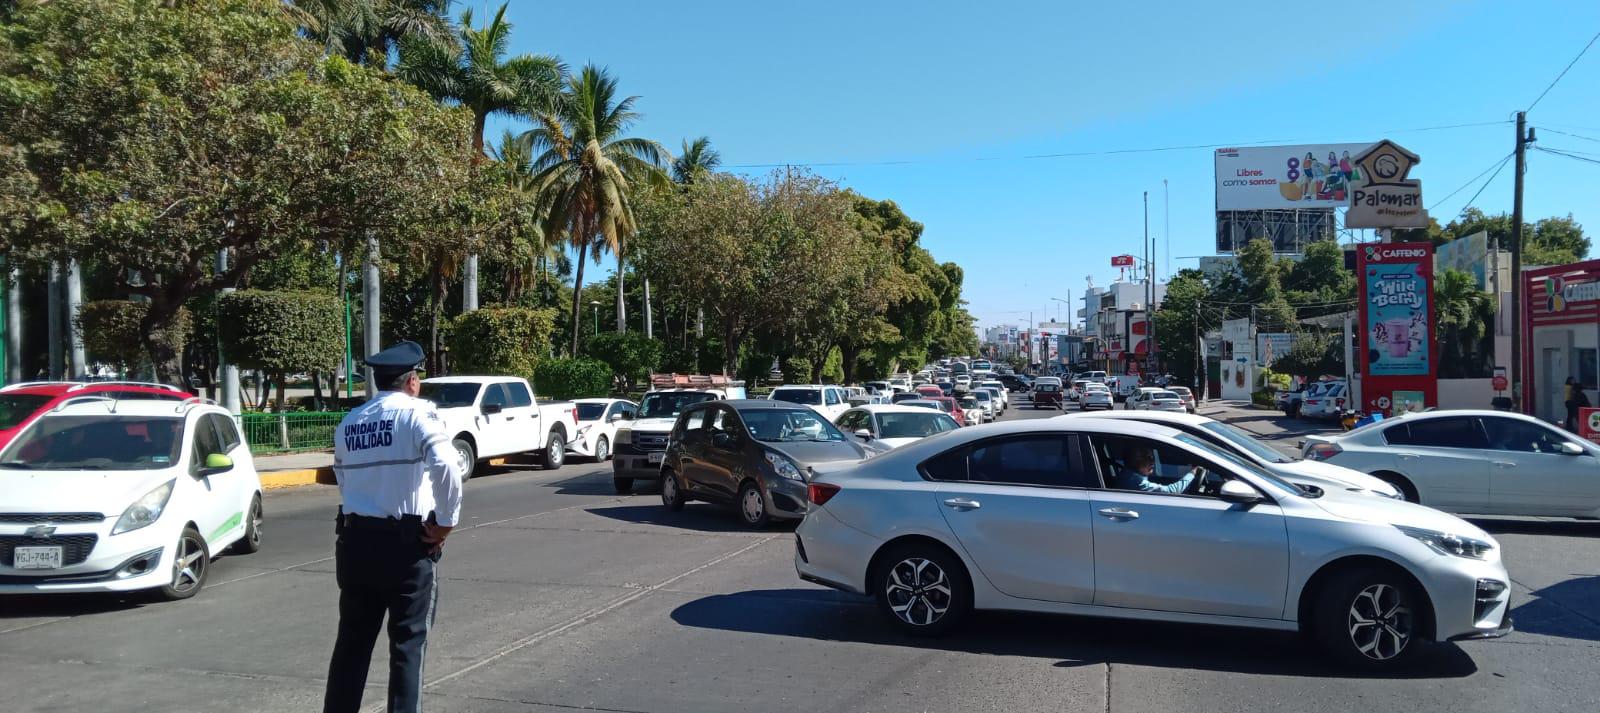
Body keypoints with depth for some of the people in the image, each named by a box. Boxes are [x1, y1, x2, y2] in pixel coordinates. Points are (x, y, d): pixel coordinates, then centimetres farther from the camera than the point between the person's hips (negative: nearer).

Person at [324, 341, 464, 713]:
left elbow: (343, 479, 13)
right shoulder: (417, 414, -10)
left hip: (355, 539, 6)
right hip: (407, 542, -6)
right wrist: (446, 522, -15)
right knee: (408, 644, 4)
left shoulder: (348, 423, 11)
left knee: (352, 641, 16)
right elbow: (446, 466, -25)